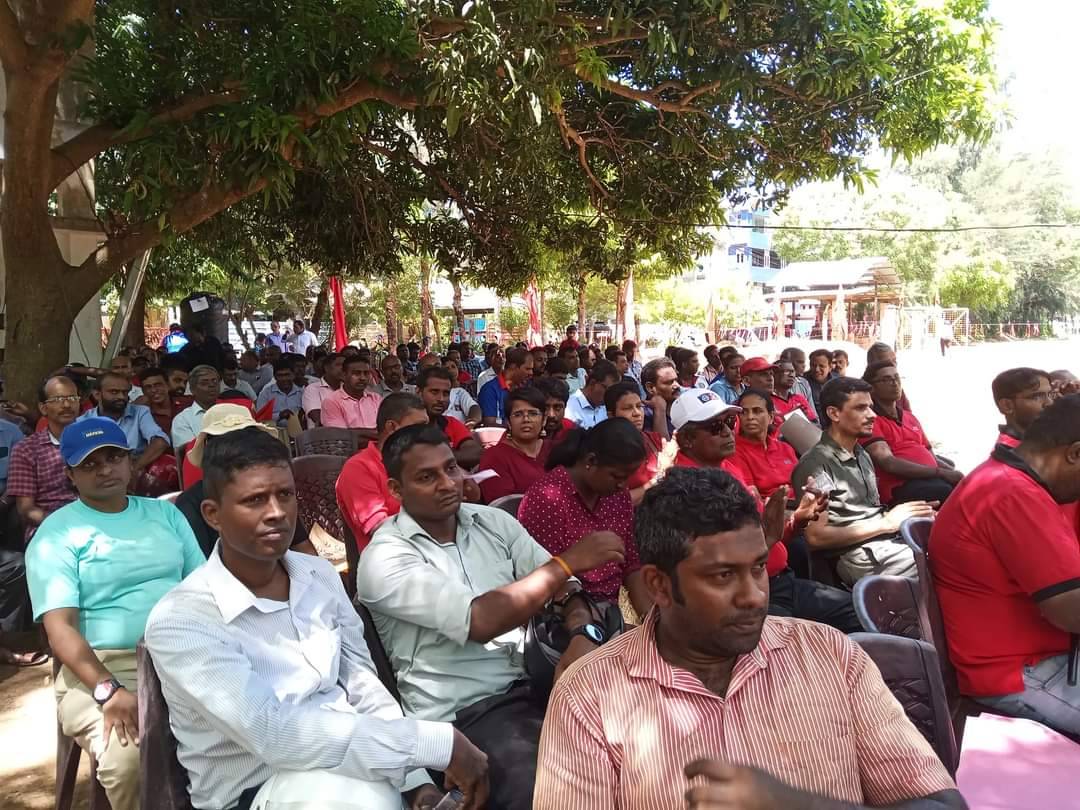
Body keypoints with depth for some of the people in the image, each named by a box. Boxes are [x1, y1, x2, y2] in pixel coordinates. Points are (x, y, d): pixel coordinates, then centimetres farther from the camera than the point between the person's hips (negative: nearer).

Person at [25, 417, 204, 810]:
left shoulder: (164, 512, 16)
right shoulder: (56, 533, 3)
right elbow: (59, 626, -8)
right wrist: (109, 690, -23)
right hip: (104, 666, -3)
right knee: (127, 758, -32)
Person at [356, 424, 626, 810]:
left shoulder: (494, 521, 8)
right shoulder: (384, 558, -12)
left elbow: (562, 584, 6)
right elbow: (480, 621, -23)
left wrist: (582, 633, -17)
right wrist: (568, 560, -18)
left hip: (534, 679, 6)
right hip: (463, 712, -6)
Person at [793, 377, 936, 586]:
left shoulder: (863, 455, 19)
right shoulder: (816, 464, -9)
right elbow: (816, 537, -15)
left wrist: (907, 515, -4)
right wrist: (886, 523, -12)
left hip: (893, 540, 8)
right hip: (861, 557, -8)